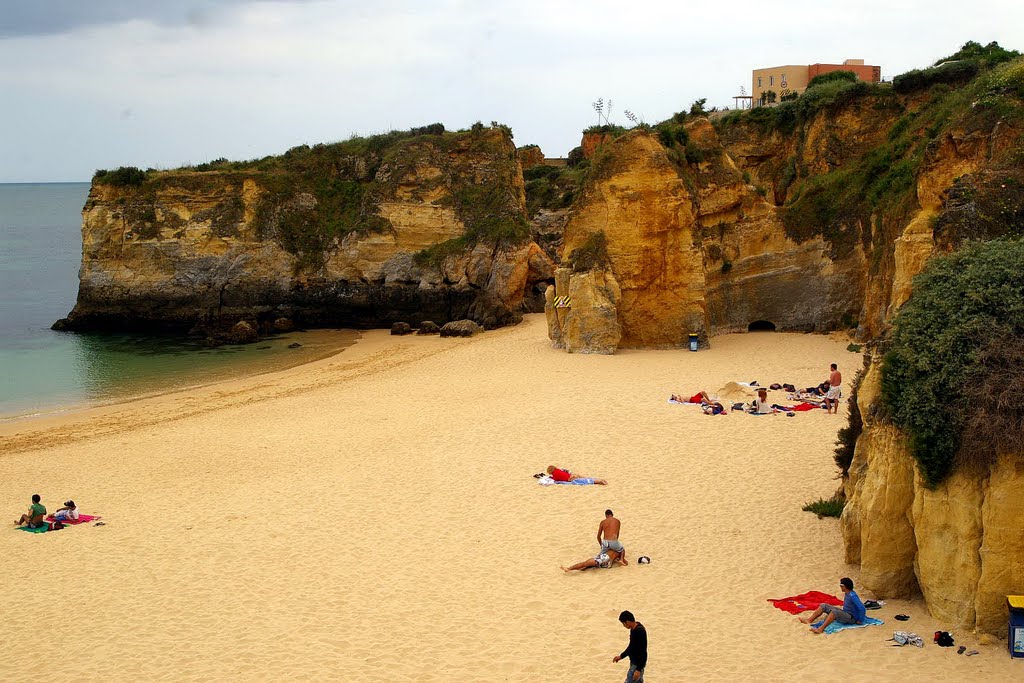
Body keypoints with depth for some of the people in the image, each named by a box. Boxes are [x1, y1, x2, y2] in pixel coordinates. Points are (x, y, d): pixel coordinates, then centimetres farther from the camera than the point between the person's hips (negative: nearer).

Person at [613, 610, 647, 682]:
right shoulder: (633, 629, 4)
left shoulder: (640, 631, -26)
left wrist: (639, 669, -26)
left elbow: (643, 652, -25)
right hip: (634, 662, 10)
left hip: (638, 664, -10)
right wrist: (621, 656, 20)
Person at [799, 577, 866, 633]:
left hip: (851, 618, -10)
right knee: (824, 606, 3)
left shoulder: (852, 596, -24)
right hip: (845, 613, 10)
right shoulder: (846, 594, 5)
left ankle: (821, 629, -46)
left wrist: (860, 621, -23)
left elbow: (862, 608, -30)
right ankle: (809, 620, -5)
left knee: (834, 611, -38)